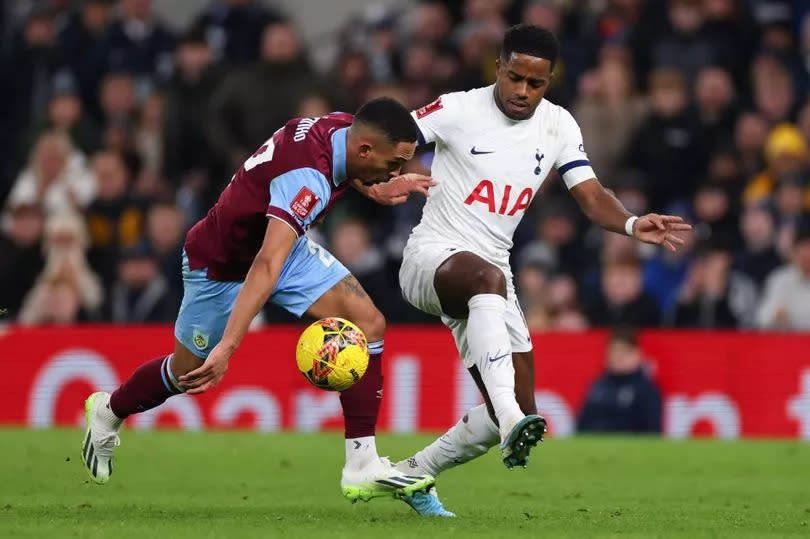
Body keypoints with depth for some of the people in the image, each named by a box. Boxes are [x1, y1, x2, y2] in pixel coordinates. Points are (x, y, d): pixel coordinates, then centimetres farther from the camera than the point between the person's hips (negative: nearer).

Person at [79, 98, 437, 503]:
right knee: (190, 374, 13)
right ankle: (107, 413, 46)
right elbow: (267, 265, -49)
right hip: (222, 263, -8)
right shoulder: (306, 178, -41)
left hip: (284, 244, 8)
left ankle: (362, 468, -8)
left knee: (367, 323, -12)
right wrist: (228, 346, -55)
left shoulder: (344, 128, -15)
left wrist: (375, 189, -3)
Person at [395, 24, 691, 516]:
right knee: (488, 279, -42)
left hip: (492, 279, 6)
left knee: (517, 410, 1)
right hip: (433, 254, -6)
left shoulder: (558, 126, 5)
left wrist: (633, 225, -19)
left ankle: (415, 474, 22)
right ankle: (512, 422, -56)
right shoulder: (458, 110, -8)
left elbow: (593, 197, 2)